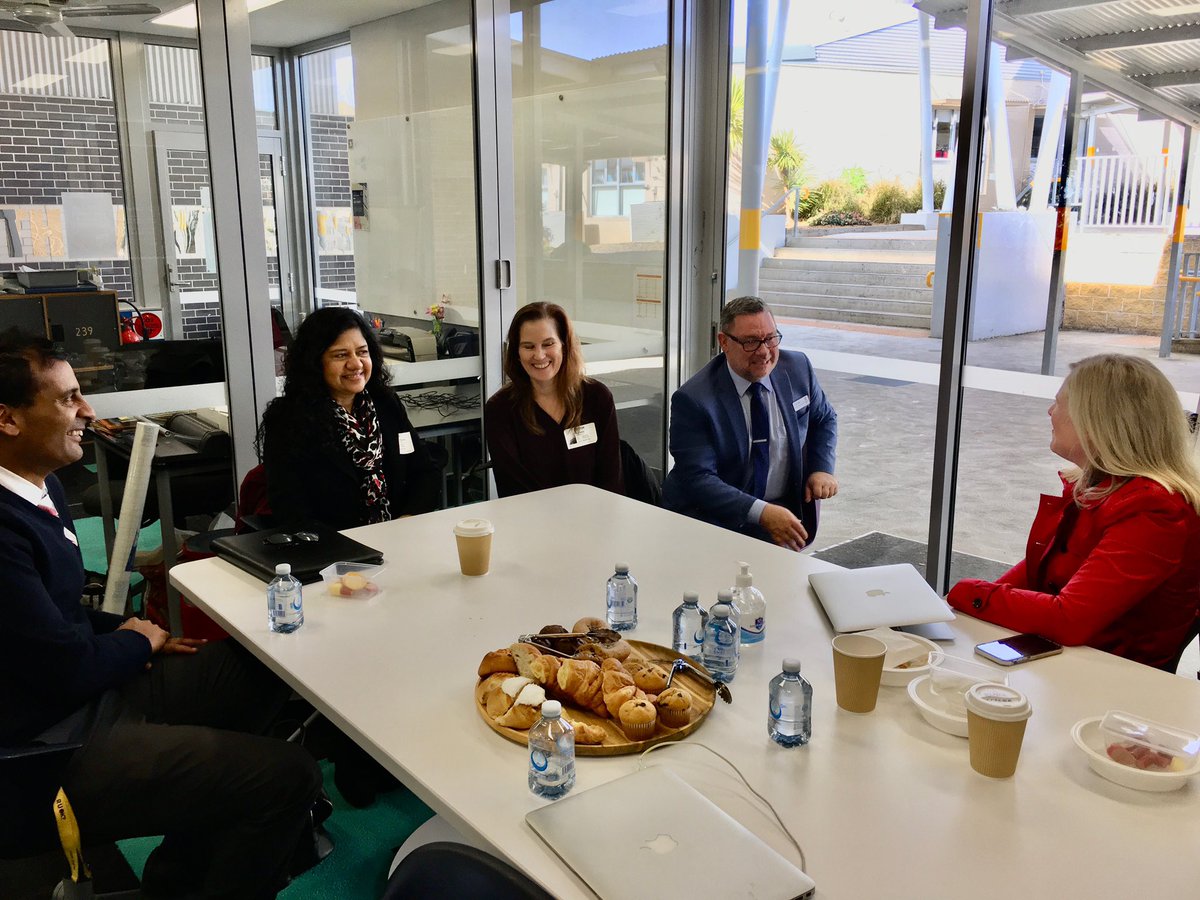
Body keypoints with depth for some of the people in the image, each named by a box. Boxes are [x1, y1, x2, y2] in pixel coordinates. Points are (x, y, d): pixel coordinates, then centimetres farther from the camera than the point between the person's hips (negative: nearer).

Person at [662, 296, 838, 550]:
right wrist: (761, 513, -31)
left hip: (784, 511, 4)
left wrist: (822, 468, 0)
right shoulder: (693, 400, -16)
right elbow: (698, 479, -20)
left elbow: (824, 419, 19)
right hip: (713, 518, -4)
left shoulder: (797, 368, 0)